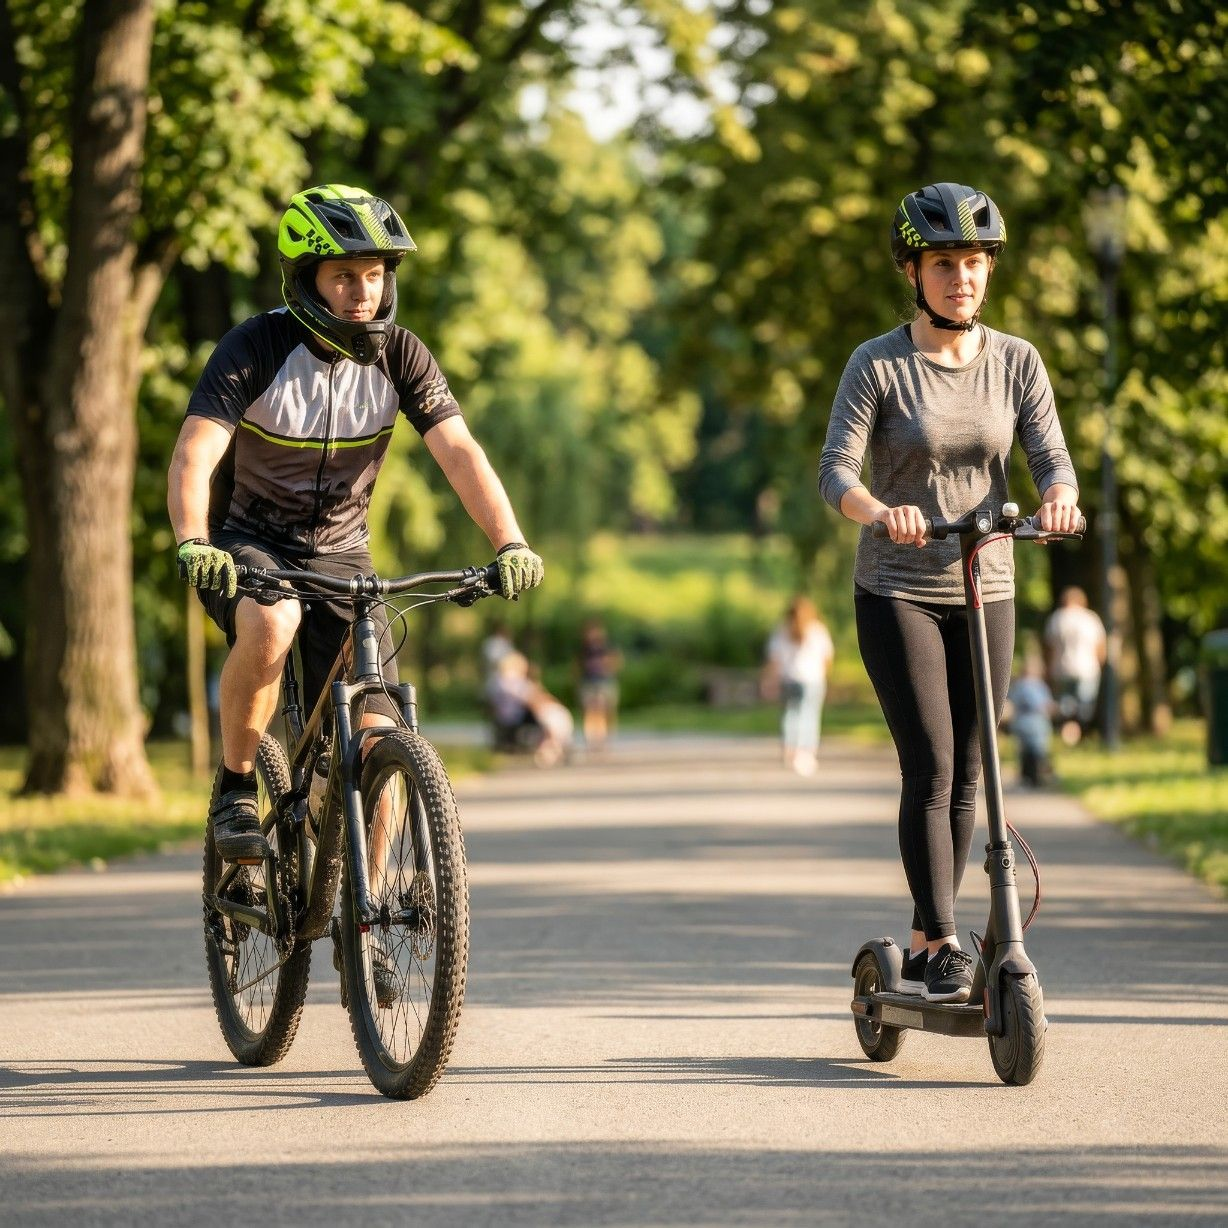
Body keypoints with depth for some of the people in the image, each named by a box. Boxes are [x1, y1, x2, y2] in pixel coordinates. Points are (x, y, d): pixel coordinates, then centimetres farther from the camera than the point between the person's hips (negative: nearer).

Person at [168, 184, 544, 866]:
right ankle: (237, 790, -16)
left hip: (340, 554, 3)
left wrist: (510, 544, -34)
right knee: (271, 625, -38)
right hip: (248, 544, -3)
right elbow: (194, 456, -29)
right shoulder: (255, 349, -18)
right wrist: (193, 544, -49)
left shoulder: (399, 355, -9)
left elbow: (460, 452, -18)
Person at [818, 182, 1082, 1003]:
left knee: (967, 778, 6)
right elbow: (836, 471, -16)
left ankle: (924, 952, 16)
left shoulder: (1016, 362, 3)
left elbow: (1052, 459, -5)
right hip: (897, 593, -4)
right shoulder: (879, 366, -7)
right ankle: (943, 945, -10)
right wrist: (880, 511, -38)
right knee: (930, 769, -12)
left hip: (985, 590, 4)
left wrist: (1059, 497, -29)